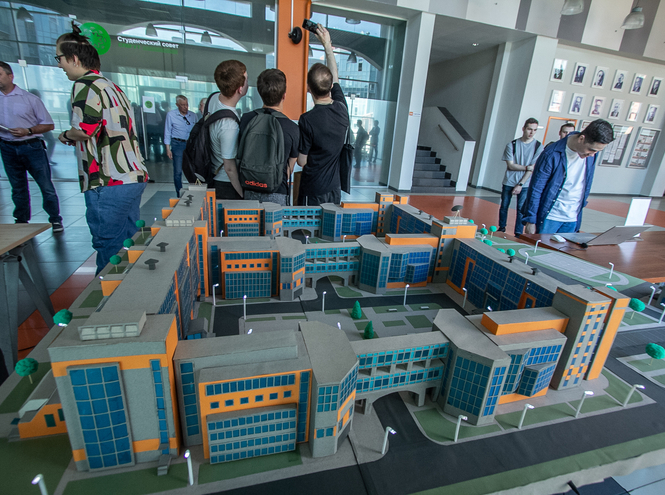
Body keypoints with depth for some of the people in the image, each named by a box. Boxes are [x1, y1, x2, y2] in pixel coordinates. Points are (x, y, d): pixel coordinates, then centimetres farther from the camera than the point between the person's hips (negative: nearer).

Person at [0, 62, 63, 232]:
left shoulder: (29, 98, 1)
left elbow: (49, 125, -2)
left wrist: (27, 131, -14)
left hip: (31, 146, -4)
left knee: (46, 185, -5)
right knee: (18, 187, 11)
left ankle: (55, 220, 5)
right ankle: (21, 221, 21)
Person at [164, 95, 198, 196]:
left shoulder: (193, 115, 8)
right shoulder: (171, 115, 1)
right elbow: (167, 132, 2)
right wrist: (168, 149, -4)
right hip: (178, 144, -3)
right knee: (178, 171, -3)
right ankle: (179, 194, 7)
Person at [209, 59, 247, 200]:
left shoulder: (213, 99, -5)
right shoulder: (230, 125, -33)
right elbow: (230, 168, -26)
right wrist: (245, 196, -16)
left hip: (215, 177, 9)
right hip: (227, 185, -9)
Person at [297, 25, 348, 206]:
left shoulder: (307, 120, -21)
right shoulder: (342, 109, -6)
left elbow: (301, 161, -11)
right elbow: (335, 79, 14)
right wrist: (327, 45, 22)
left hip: (312, 192, -5)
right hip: (334, 189, 5)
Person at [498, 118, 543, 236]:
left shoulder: (538, 146, -1)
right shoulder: (512, 145, -1)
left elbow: (533, 168, -6)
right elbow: (510, 165, -5)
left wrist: (520, 184, -12)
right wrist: (527, 167, -13)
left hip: (525, 184, -1)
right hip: (509, 182, 1)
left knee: (521, 209, -3)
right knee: (504, 206, 7)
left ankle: (518, 234, 5)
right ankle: (501, 229, 23)